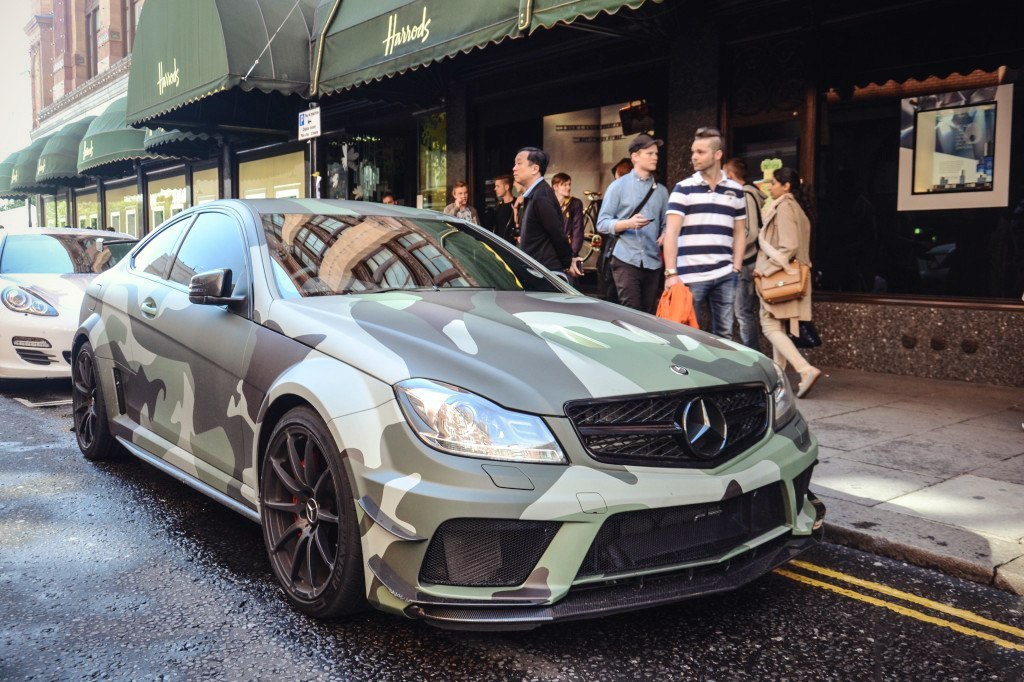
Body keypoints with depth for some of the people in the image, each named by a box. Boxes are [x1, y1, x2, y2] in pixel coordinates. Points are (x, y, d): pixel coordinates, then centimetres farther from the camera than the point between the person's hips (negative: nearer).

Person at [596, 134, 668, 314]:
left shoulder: (661, 190, 16)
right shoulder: (618, 186, 6)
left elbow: (666, 225, 16)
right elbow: (602, 223, -1)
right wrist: (628, 223, -18)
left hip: (653, 263, 4)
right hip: (627, 260, -4)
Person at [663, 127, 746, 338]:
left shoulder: (735, 190, 12)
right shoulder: (683, 189, 1)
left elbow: (740, 232, 16)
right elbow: (671, 232, -6)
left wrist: (736, 268, 5)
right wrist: (671, 273, -14)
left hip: (725, 276, 3)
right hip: (690, 276, -3)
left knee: (724, 334, 6)